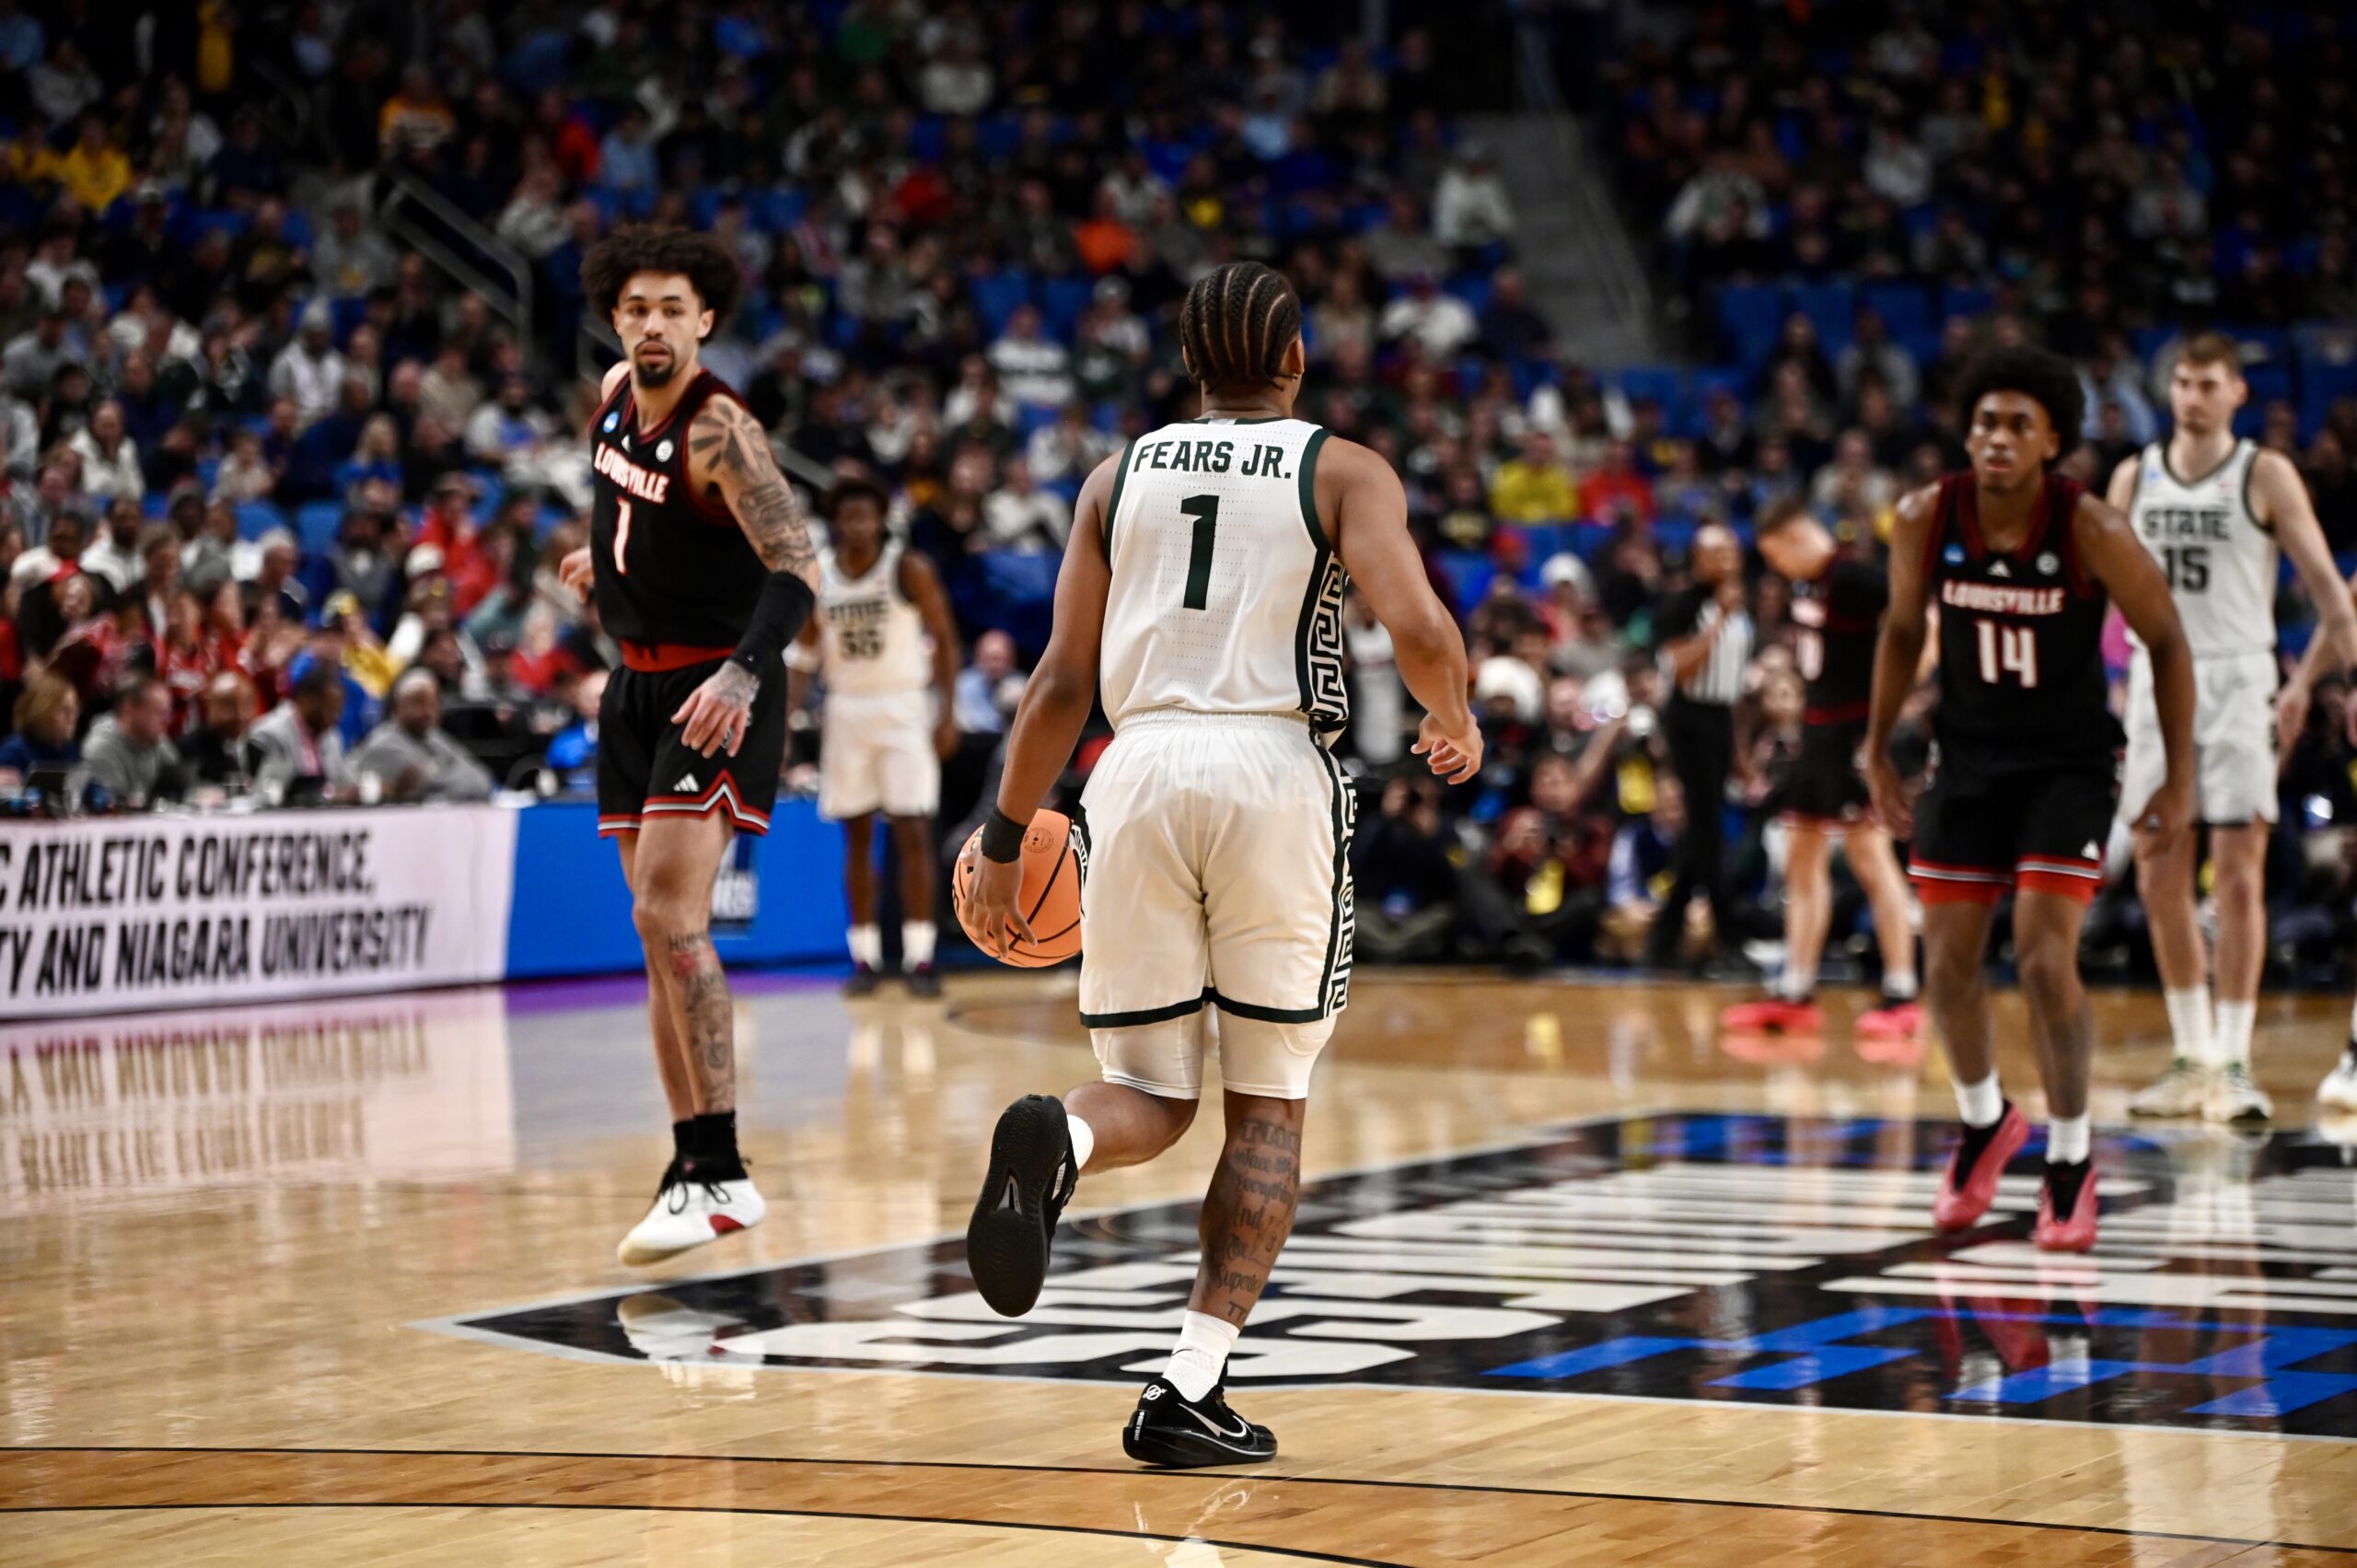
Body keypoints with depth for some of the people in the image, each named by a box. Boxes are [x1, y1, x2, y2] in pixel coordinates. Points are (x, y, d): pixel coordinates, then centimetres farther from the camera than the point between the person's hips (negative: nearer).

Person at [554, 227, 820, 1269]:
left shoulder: (718, 429, -20)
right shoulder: (617, 394, 5)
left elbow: (796, 566, -30)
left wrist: (744, 672, -43)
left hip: (712, 693, -9)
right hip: (637, 684, 9)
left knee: (669, 917, -19)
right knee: (660, 929, 9)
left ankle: (721, 1173, -16)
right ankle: (691, 1166, 15)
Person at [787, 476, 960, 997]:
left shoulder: (910, 569, -9)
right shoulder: (816, 575, 1)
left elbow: (945, 638, -4)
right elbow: (803, 650, 8)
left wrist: (948, 714, -10)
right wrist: (787, 712, -2)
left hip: (903, 706, -3)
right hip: (846, 710, 3)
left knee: (912, 834, -7)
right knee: (857, 836, 5)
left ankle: (919, 959, -6)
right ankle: (865, 959, 11)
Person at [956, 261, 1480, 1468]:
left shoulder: (1120, 475, 14)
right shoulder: (1344, 472, 6)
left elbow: (1063, 682, 9)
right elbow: (1420, 630, -10)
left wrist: (1004, 842, 15)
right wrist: (1455, 723, 11)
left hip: (1140, 769, 2)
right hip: (1276, 773, -2)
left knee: (1149, 1096, 11)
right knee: (1268, 1106, 10)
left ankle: (1054, 1141, -26)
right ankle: (1190, 1391, 1)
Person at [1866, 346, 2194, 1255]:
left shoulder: (2091, 530, -20)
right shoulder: (1925, 520, -11)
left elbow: (2166, 642, -9)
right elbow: (1903, 628, 7)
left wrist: (2180, 779, -9)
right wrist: (1878, 752, 9)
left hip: (2068, 761, -4)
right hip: (1969, 754, 4)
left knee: (2044, 959, -14)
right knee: (1947, 963, 6)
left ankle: (2071, 1159, 4)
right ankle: (1985, 1123, 34)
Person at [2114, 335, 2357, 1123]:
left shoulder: (2266, 475, -1)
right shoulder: (2135, 476, 10)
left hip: (2237, 680, -4)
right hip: (2156, 677, 4)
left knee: (2238, 876, -7)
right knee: (2160, 879, 4)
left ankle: (2233, 1062, -4)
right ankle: (2191, 1057, 14)